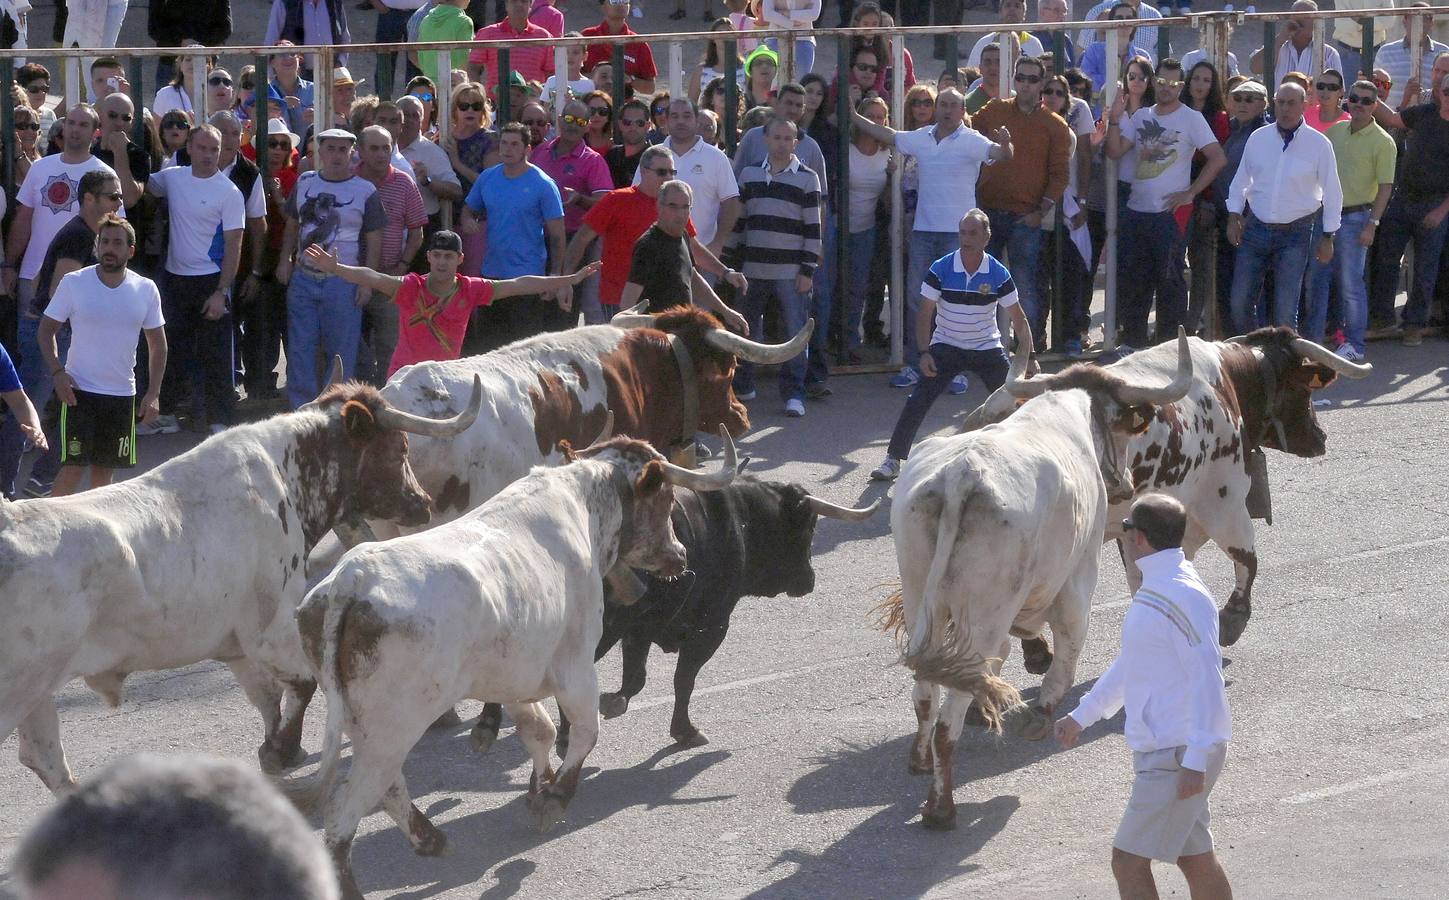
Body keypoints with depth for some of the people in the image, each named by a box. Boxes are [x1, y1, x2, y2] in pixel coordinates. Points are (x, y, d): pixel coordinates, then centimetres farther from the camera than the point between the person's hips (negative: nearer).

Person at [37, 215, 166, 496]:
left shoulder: (146, 290, 1)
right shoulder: (73, 283, -6)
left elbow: (157, 344, 9)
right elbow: (46, 329, 1)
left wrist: (153, 393, 1)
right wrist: (57, 372, -13)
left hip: (123, 394, 3)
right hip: (78, 390, -3)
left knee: (105, 468, 9)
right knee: (74, 467, -11)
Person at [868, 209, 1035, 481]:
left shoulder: (999, 274, -11)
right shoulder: (940, 269, -13)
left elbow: (1018, 318, -2)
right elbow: (925, 312, -8)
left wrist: (1030, 356, -8)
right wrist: (925, 352, -17)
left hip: (988, 348, 1)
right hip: (946, 346, -1)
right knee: (917, 402, -15)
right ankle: (893, 460, -9)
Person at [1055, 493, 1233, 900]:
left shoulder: (1184, 596, -18)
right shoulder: (1155, 589, 14)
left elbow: (1206, 679, -22)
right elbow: (1129, 664, 27)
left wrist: (1196, 761, -25)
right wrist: (1081, 715, 34)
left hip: (1178, 755, -10)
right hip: (1163, 752, 10)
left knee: (1129, 861, -8)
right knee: (1195, 858, 14)